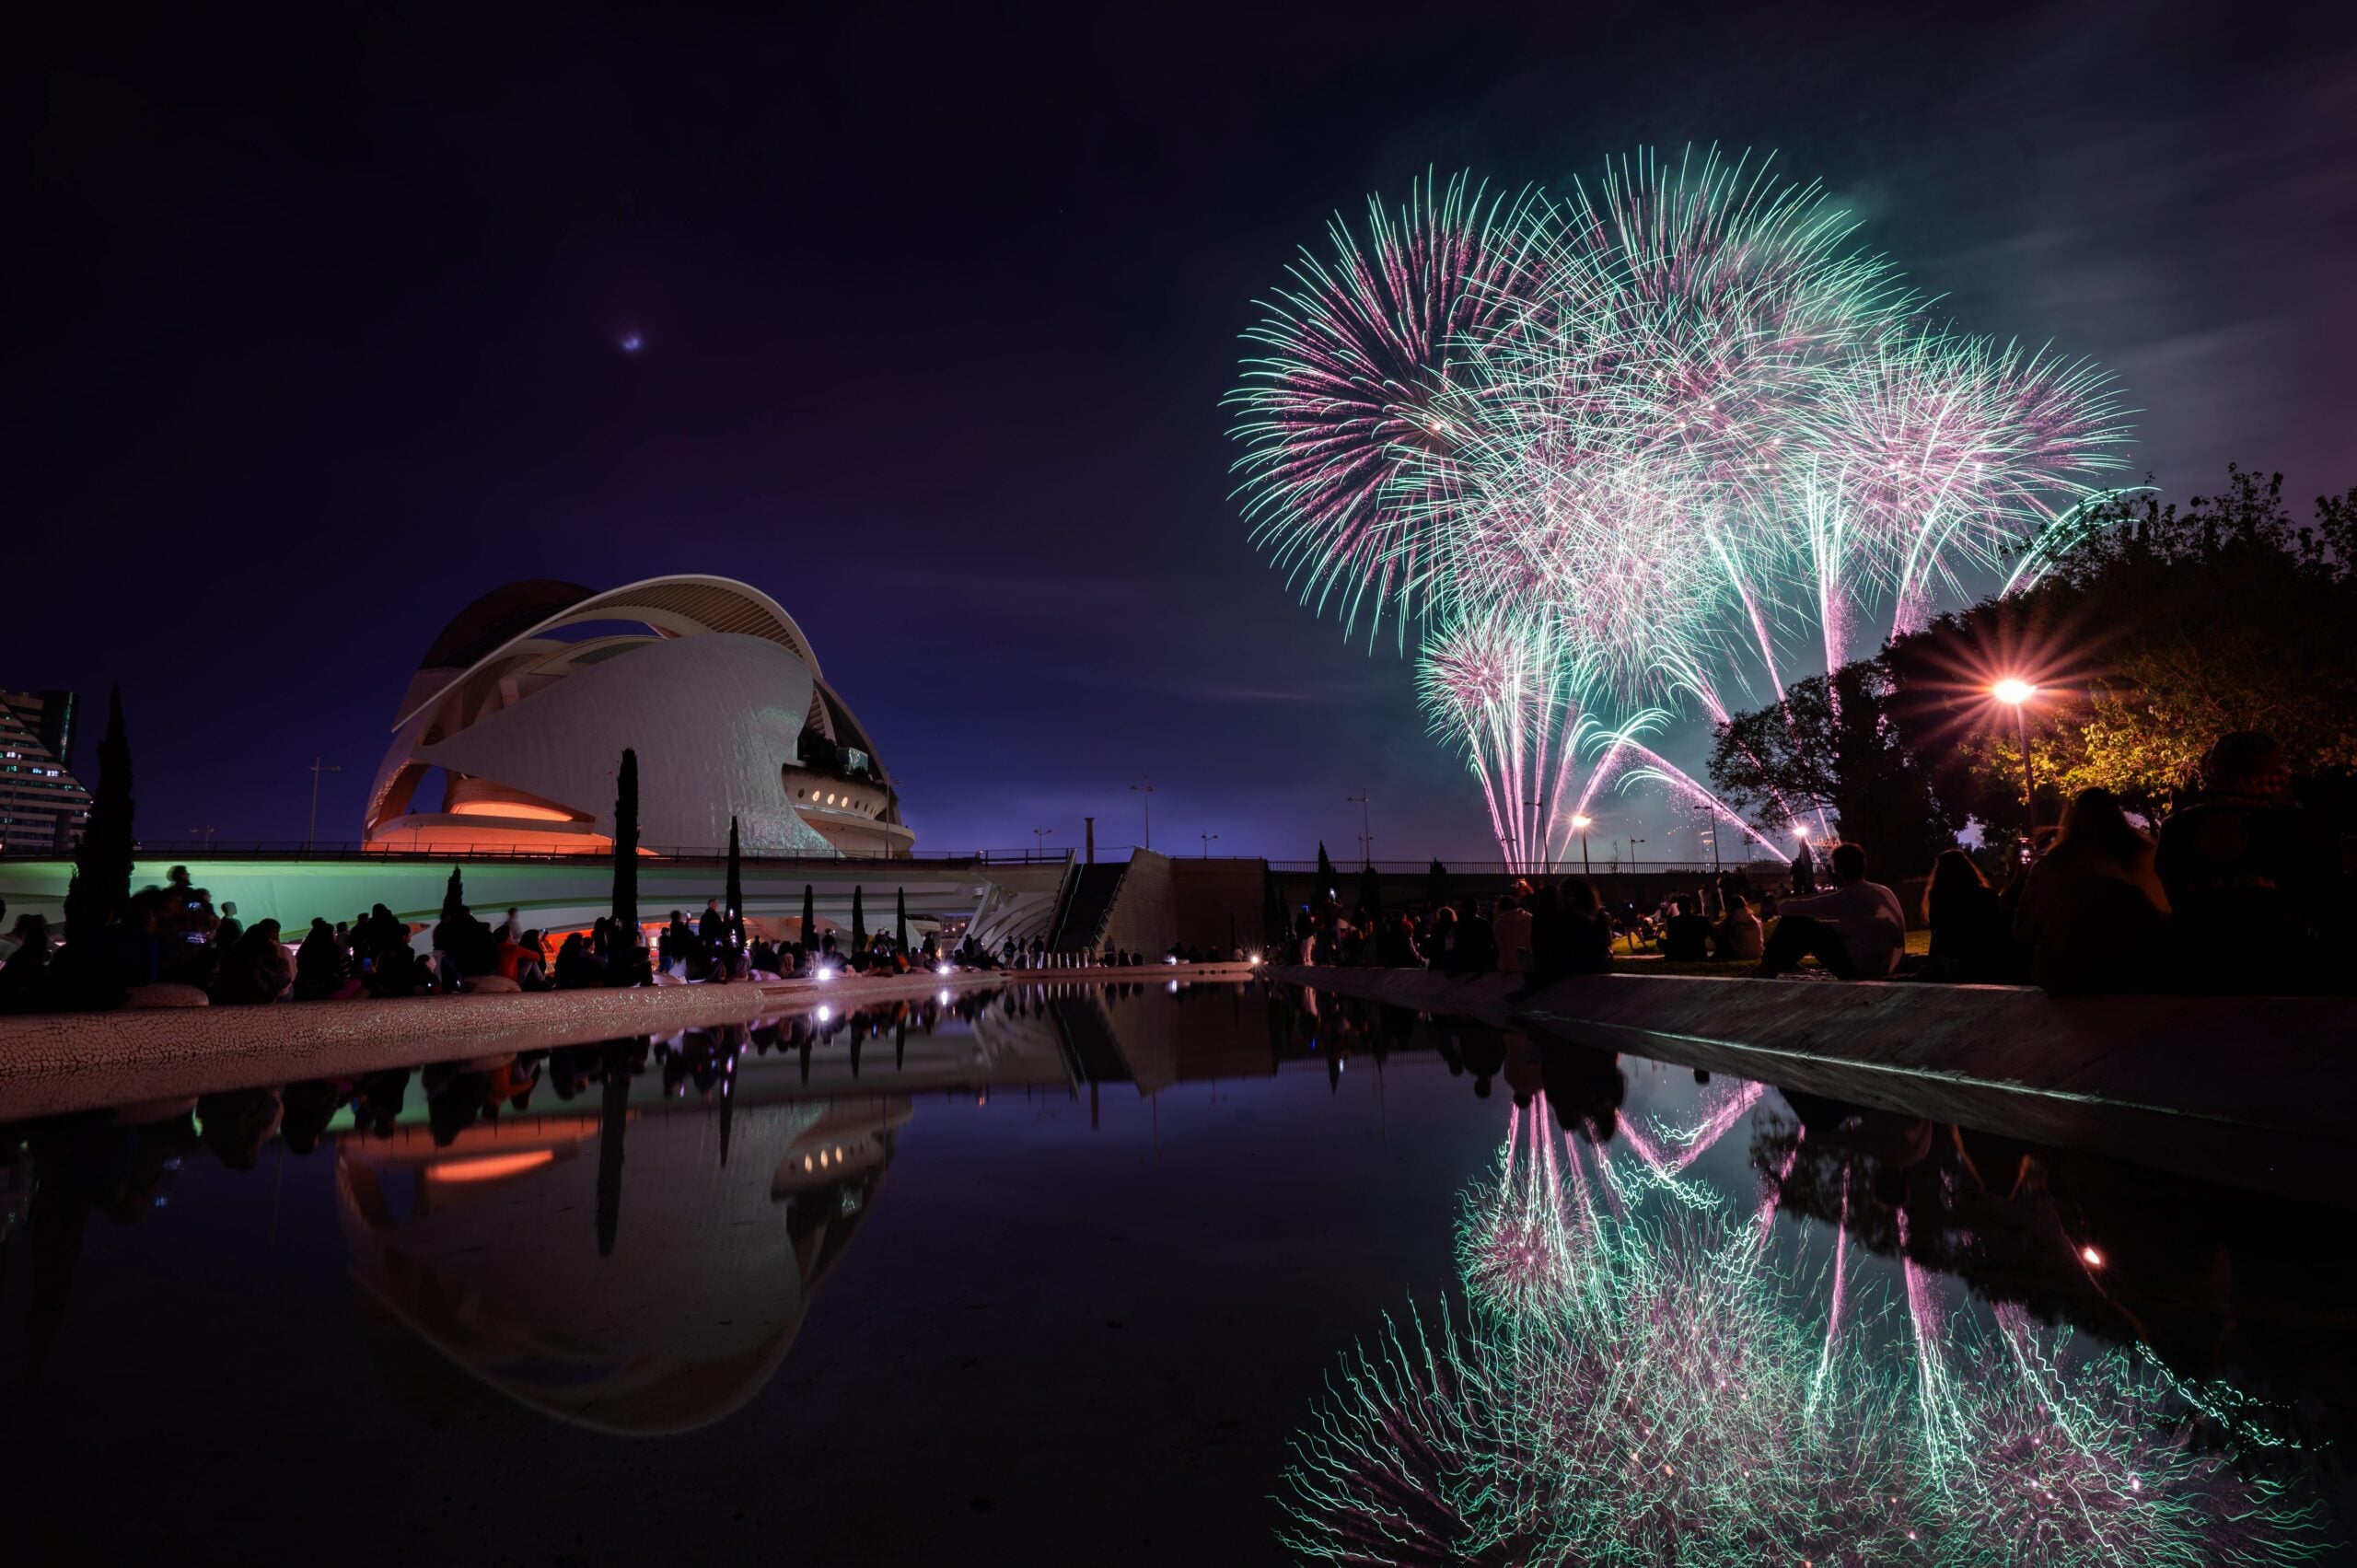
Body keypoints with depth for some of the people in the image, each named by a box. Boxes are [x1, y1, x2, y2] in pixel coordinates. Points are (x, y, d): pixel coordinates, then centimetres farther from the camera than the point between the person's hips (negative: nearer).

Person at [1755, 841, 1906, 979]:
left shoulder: (1846, 897, -16)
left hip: (1859, 968, -8)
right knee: (1819, 928, 23)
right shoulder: (1885, 892, 7)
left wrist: (1786, 903, 12)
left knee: (1796, 923, -4)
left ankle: (1767, 970, 9)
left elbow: (1789, 907, -13)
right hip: (1885, 967, 8)